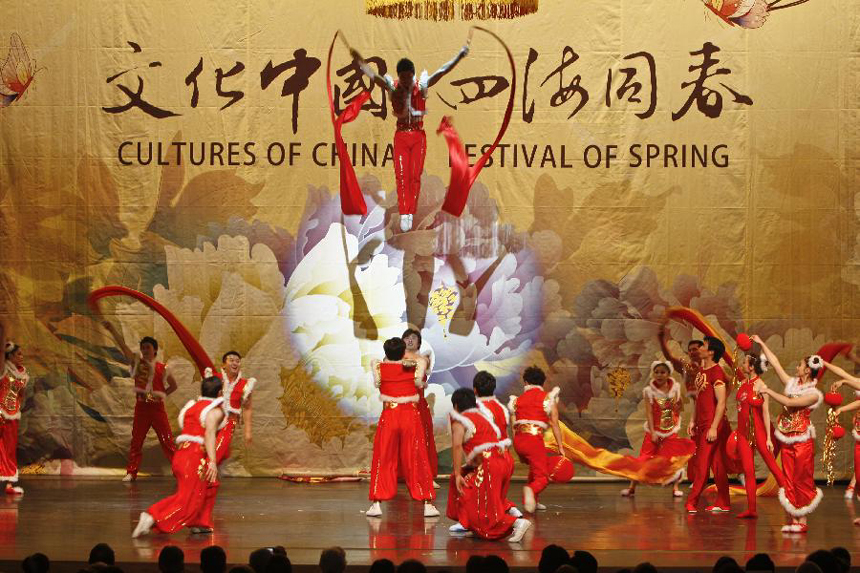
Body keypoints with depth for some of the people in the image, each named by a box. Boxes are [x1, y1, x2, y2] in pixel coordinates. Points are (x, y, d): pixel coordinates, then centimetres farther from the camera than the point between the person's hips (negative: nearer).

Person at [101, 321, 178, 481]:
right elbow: (122, 345, -8)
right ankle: (131, 472, 10)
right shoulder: (137, 362, 3)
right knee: (136, 442, 4)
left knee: (167, 441, -2)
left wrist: (162, 395, 2)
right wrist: (112, 329, -18)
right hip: (141, 407, 2)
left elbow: (173, 385, 16)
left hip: (157, 407, -2)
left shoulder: (162, 368, 1)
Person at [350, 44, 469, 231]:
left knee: (415, 175, -1)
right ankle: (404, 214, -5)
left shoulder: (422, 86, -5)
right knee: (401, 175, -5)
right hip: (401, 135, 0)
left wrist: (460, 56, -18)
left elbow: (442, 71, -10)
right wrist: (359, 61, -23)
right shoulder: (392, 87, -4)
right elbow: (372, 75, -10)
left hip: (418, 135, 0)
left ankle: (410, 213, 4)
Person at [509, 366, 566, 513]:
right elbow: (554, 424, 2)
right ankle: (530, 490, -37)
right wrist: (560, 447, 4)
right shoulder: (548, 398, 9)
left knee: (535, 467, 31)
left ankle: (532, 502, 26)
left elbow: (514, 425, 14)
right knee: (542, 477, -3)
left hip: (518, 440, 5)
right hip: (534, 439, -5)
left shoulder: (518, 399, 18)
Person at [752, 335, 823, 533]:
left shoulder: (814, 394, -11)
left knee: (802, 480, -4)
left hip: (802, 441, -6)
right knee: (788, 480, 5)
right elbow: (775, 363, 12)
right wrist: (762, 344, 13)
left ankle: (802, 521, -1)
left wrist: (767, 390, -18)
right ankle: (791, 519, 7)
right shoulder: (792, 383, 8)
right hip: (787, 440, 6)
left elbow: (790, 402, -21)